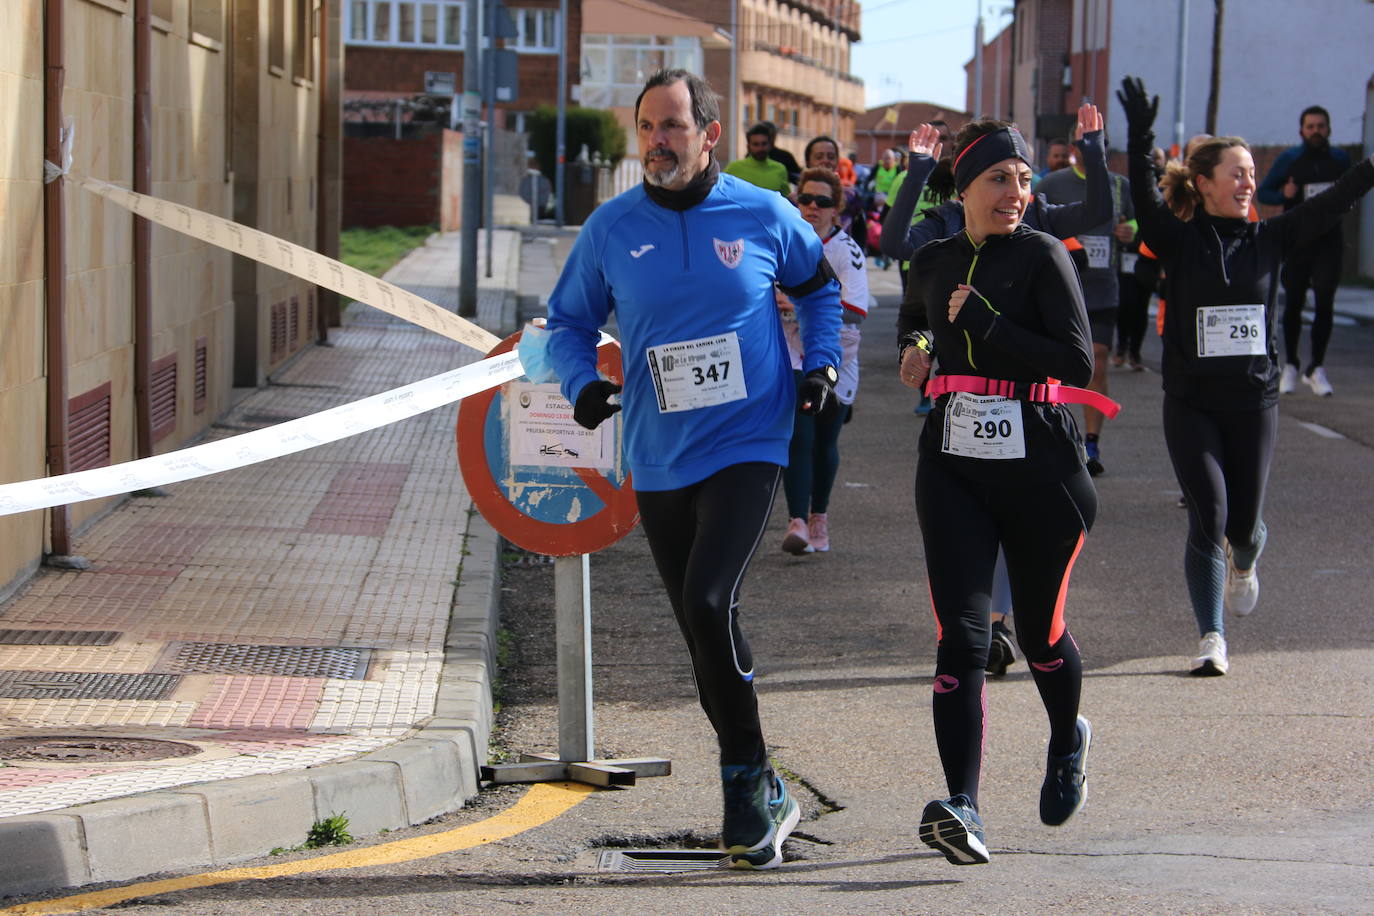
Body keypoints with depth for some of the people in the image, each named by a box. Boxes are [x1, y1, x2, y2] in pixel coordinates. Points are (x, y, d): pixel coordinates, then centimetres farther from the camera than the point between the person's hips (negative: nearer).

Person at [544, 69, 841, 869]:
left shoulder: (764, 216, -3)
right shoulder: (612, 229, 0)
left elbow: (819, 286, 16)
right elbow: (570, 320, 12)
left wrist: (823, 363, 2)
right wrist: (582, 382, -7)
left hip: (748, 448, -3)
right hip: (660, 463, 4)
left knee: (709, 601, -23)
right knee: (704, 629, 10)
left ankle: (748, 782, -8)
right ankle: (761, 796, 25)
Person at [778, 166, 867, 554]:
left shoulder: (847, 250, -8)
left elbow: (855, 311, -19)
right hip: (792, 354, 1)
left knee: (824, 442, 10)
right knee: (798, 437, -14)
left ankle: (819, 515, 31)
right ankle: (797, 522, -19)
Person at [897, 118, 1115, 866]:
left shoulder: (1043, 257, -5)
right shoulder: (933, 263, 11)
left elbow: (1076, 361, -15)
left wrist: (982, 322, -16)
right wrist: (917, 347, 15)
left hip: (1038, 465, -3)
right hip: (953, 462, 3)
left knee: (1038, 631, 10)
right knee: (960, 634, -11)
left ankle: (1067, 742, 43)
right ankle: (962, 808, -20)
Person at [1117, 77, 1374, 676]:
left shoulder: (1269, 239, 3)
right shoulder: (1180, 241, -5)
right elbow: (1145, 200, -20)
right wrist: (1140, 137, -33)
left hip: (1254, 401, 2)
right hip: (1191, 404, -2)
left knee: (1243, 521, 9)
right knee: (1208, 517, -9)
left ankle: (1244, 563, 47)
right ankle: (1211, 639, 0)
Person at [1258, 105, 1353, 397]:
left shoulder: (1340, 159, 5)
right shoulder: (1288, 159, -1)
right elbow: (1263, 192, 4)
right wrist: (1284, 194, -16)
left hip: (1328, 241, 1)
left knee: (1324, 303, -7)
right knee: (1293, 303, 6)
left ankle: (1316, 369, 1)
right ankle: (1290, 365, 20)